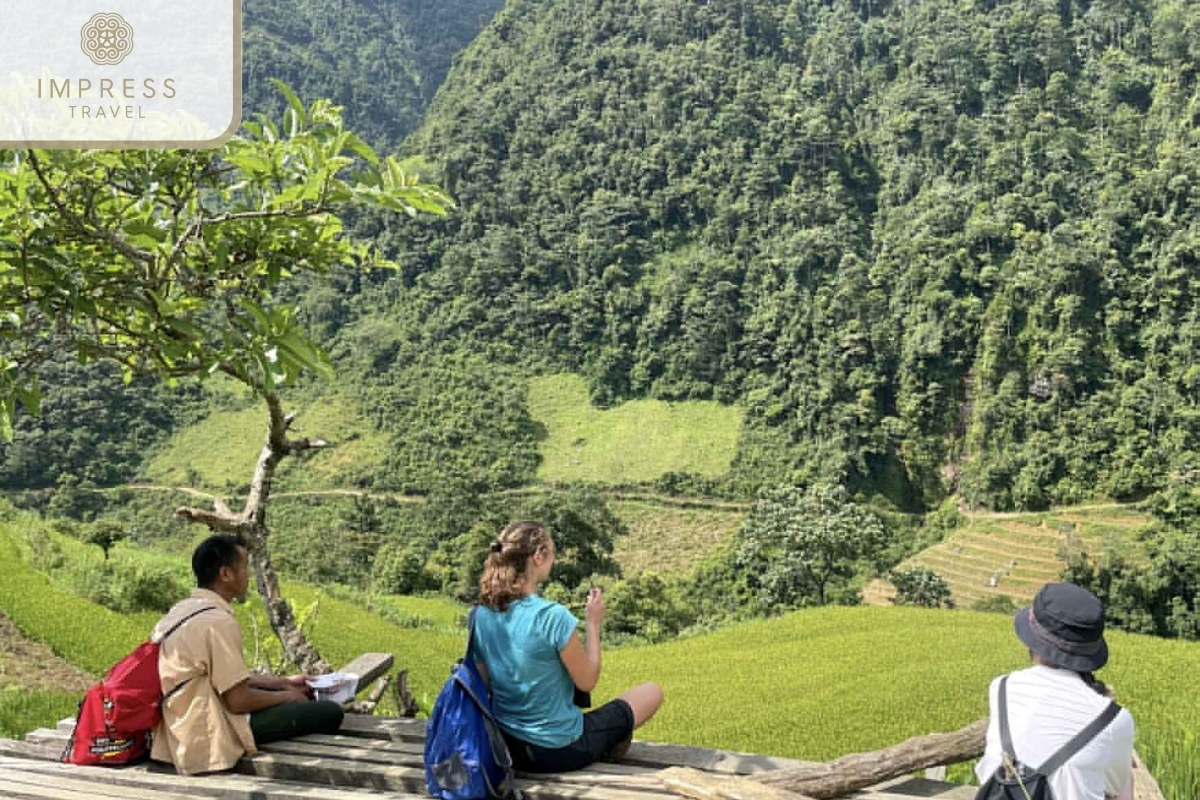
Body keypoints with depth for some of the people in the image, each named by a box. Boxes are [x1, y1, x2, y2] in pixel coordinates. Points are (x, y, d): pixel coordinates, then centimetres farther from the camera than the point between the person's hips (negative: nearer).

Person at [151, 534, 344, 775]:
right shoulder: (218, 622, -23)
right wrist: (286, 696, -5)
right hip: (212, 735, -10)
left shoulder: (182, 610, 8)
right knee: (330, 713, -10)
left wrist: (283, 683, 17)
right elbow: (239, 701, -23)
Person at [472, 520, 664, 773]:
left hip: (507, 746, 7)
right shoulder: (553, 616, -27)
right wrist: (594, 623, -6)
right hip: (558, 751, -6)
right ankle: (611, 747, 35)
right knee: (652, 692, 12)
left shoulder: (480, 615, -7)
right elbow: (587, 682, -15)